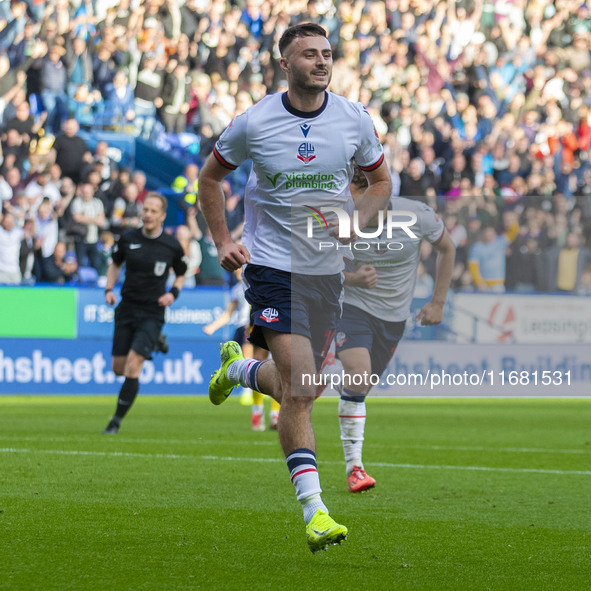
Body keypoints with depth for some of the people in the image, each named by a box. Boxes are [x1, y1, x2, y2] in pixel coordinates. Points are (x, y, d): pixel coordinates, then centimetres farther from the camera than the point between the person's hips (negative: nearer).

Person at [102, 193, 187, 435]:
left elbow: (181, 275, 12)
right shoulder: (128, 239, -1)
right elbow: (115, 264, 17)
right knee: (118, 368, 7)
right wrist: (109, 289, 2)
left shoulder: (172, 246, -5)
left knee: (132, 367, -15)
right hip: (126, 309, 3)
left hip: (152, 313, -3)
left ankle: (116, 421, -7)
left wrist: (173, 293, -7)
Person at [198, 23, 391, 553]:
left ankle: (238, 367, 46)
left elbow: (381, 180, 13)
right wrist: (223, 242, 1)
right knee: (300, 390, -16)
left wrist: (356, 223, -5)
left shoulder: (355, 121, -1)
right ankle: (313, 510, -15)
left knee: (296, 389, 13)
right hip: (272, 265, -4)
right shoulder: (254, 123, -6)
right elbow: (211, 176, 9)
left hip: (328, 269, 4)